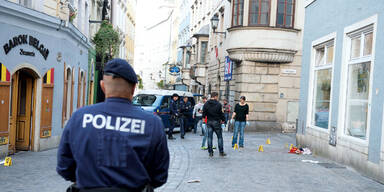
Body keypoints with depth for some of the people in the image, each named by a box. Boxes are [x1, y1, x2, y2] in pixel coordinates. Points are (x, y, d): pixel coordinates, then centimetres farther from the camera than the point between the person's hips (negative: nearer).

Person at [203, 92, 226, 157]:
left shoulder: (206, 104, 2)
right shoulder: (218, 104, -10)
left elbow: (204, 113, 5)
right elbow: (221, 113, -6)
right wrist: (223, 120, 7)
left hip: (209, 122, 4)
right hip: (216, 122, -4)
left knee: (209, 137, 7)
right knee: (220, 137, 6)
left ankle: (210, 152, 7)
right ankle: (221, 152, 8)